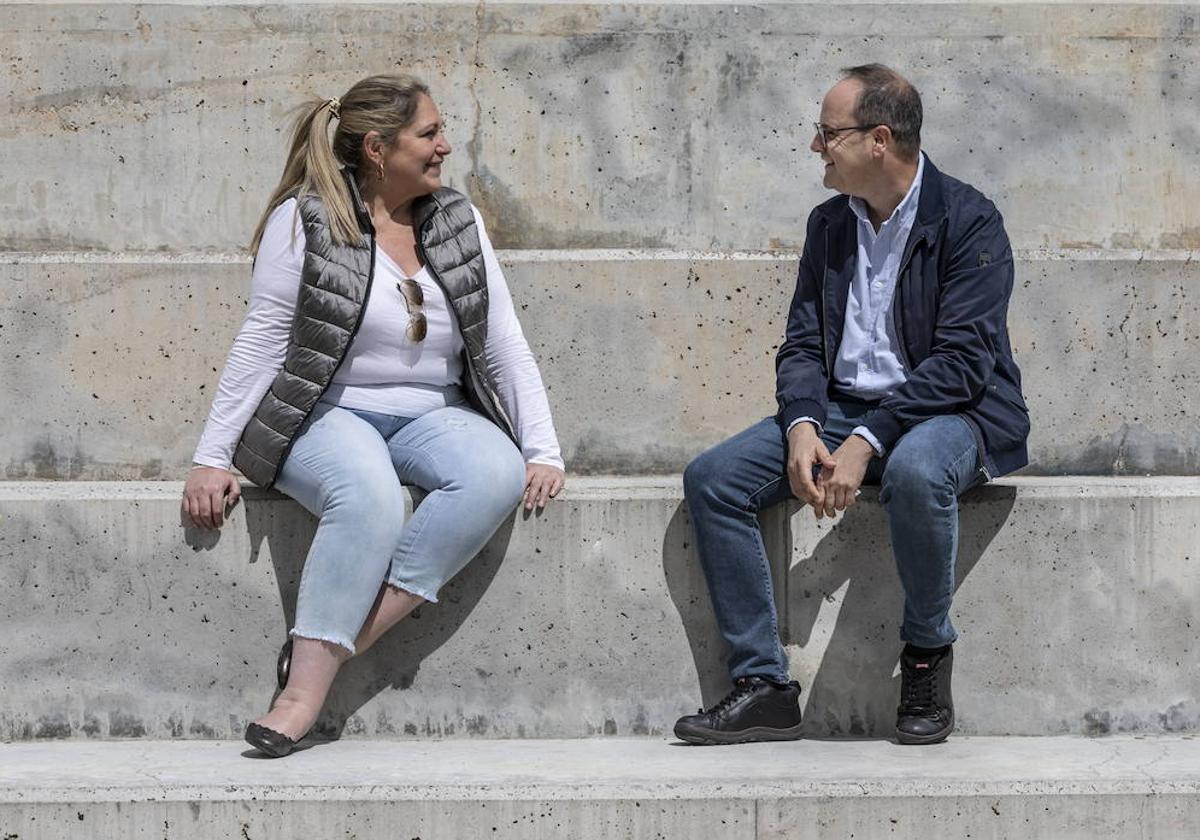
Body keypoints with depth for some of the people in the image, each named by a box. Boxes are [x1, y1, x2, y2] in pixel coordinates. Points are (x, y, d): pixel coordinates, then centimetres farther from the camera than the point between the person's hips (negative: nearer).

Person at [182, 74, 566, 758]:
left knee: (498, 473, -29)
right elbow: (261, 343, -4)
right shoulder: (306, 220, -5)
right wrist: (213, 458, -8)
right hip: (326, 415, -5)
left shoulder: (458, 221, 9)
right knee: (370, 496, -38)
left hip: (433, 416, 5)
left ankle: (340, 641, -30)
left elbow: (505, 345, 8)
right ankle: (306, 684, -35)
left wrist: (544, 451, -3)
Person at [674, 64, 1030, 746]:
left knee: (914, 472, -41)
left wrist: (867, 440, -27)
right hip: (840, 410, 6)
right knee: (711, 478, -14)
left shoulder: (970, 222, -10)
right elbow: (803, 345, 8)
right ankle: (765, 687, -14)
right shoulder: (829, 225, 11)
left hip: (950, 413, -6)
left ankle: (928, 653, -16)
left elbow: (963, 362, -18)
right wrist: (803, 427, -14)